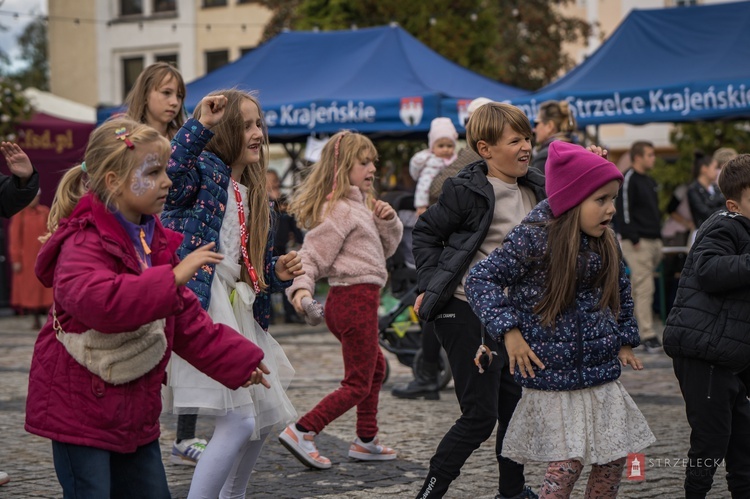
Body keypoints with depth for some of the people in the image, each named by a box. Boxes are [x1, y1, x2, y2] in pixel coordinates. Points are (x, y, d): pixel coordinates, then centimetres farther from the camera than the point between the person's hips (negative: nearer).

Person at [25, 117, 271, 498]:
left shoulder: (156, 243, 10)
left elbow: (186, 320, 17)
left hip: (135, 406, 9)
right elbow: (98, 301, -39)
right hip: (81, 406, -8)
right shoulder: (84, 242, -18)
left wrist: (237, 359, 12)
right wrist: (173, 277, -39)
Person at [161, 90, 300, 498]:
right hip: (203, 306, -10)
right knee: (238, 421, -16)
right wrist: (198, 126, -39)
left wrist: (277, 273, 3)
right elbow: (168, 177, -33)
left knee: (267, 416, 19)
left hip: (238, 308, 10)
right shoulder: (205, 170, -7)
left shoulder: (252, 192, 17)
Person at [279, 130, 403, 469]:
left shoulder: (361, 205, 17)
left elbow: (387, 248, 21)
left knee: (375, 367, 23)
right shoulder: (338, 209, -14)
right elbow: (312, 254, -19)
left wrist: (387, 221, 2)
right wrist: (301, 287, -35)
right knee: (358, 383, -7)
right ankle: (301, 432, -9)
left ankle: (366, 441, 30)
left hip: (353, 299, 11)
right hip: (355, 298, -11)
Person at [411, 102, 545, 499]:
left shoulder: (536, 189, 6)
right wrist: (429, 286, -10)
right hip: (467, 312, -7)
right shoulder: (466, 190, -13)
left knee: (516, 405, 14)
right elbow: (426, 232, -3)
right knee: (480, 415, -9)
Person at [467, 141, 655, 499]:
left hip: (601, 373, 7)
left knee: (614, 457, 9)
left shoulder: (605, 243, 4)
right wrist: (508, 332, -19)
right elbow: (480, 280, -12)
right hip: (553, 378, -6)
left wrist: (624, 341, 18)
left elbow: (620, 288, 21)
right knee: (568, 463, -7)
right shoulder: (533, 239, -15)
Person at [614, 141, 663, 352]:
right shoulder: (628, 180, -9)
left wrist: (658, 236, 18)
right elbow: (623, 211, -16)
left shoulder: (649, 182, 20)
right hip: (638, 243, -9)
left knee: (636, 288, 12)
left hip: (653, 241, 9)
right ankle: (647, 335, -10)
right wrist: (634, 238, -19)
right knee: (645, 288, -11)